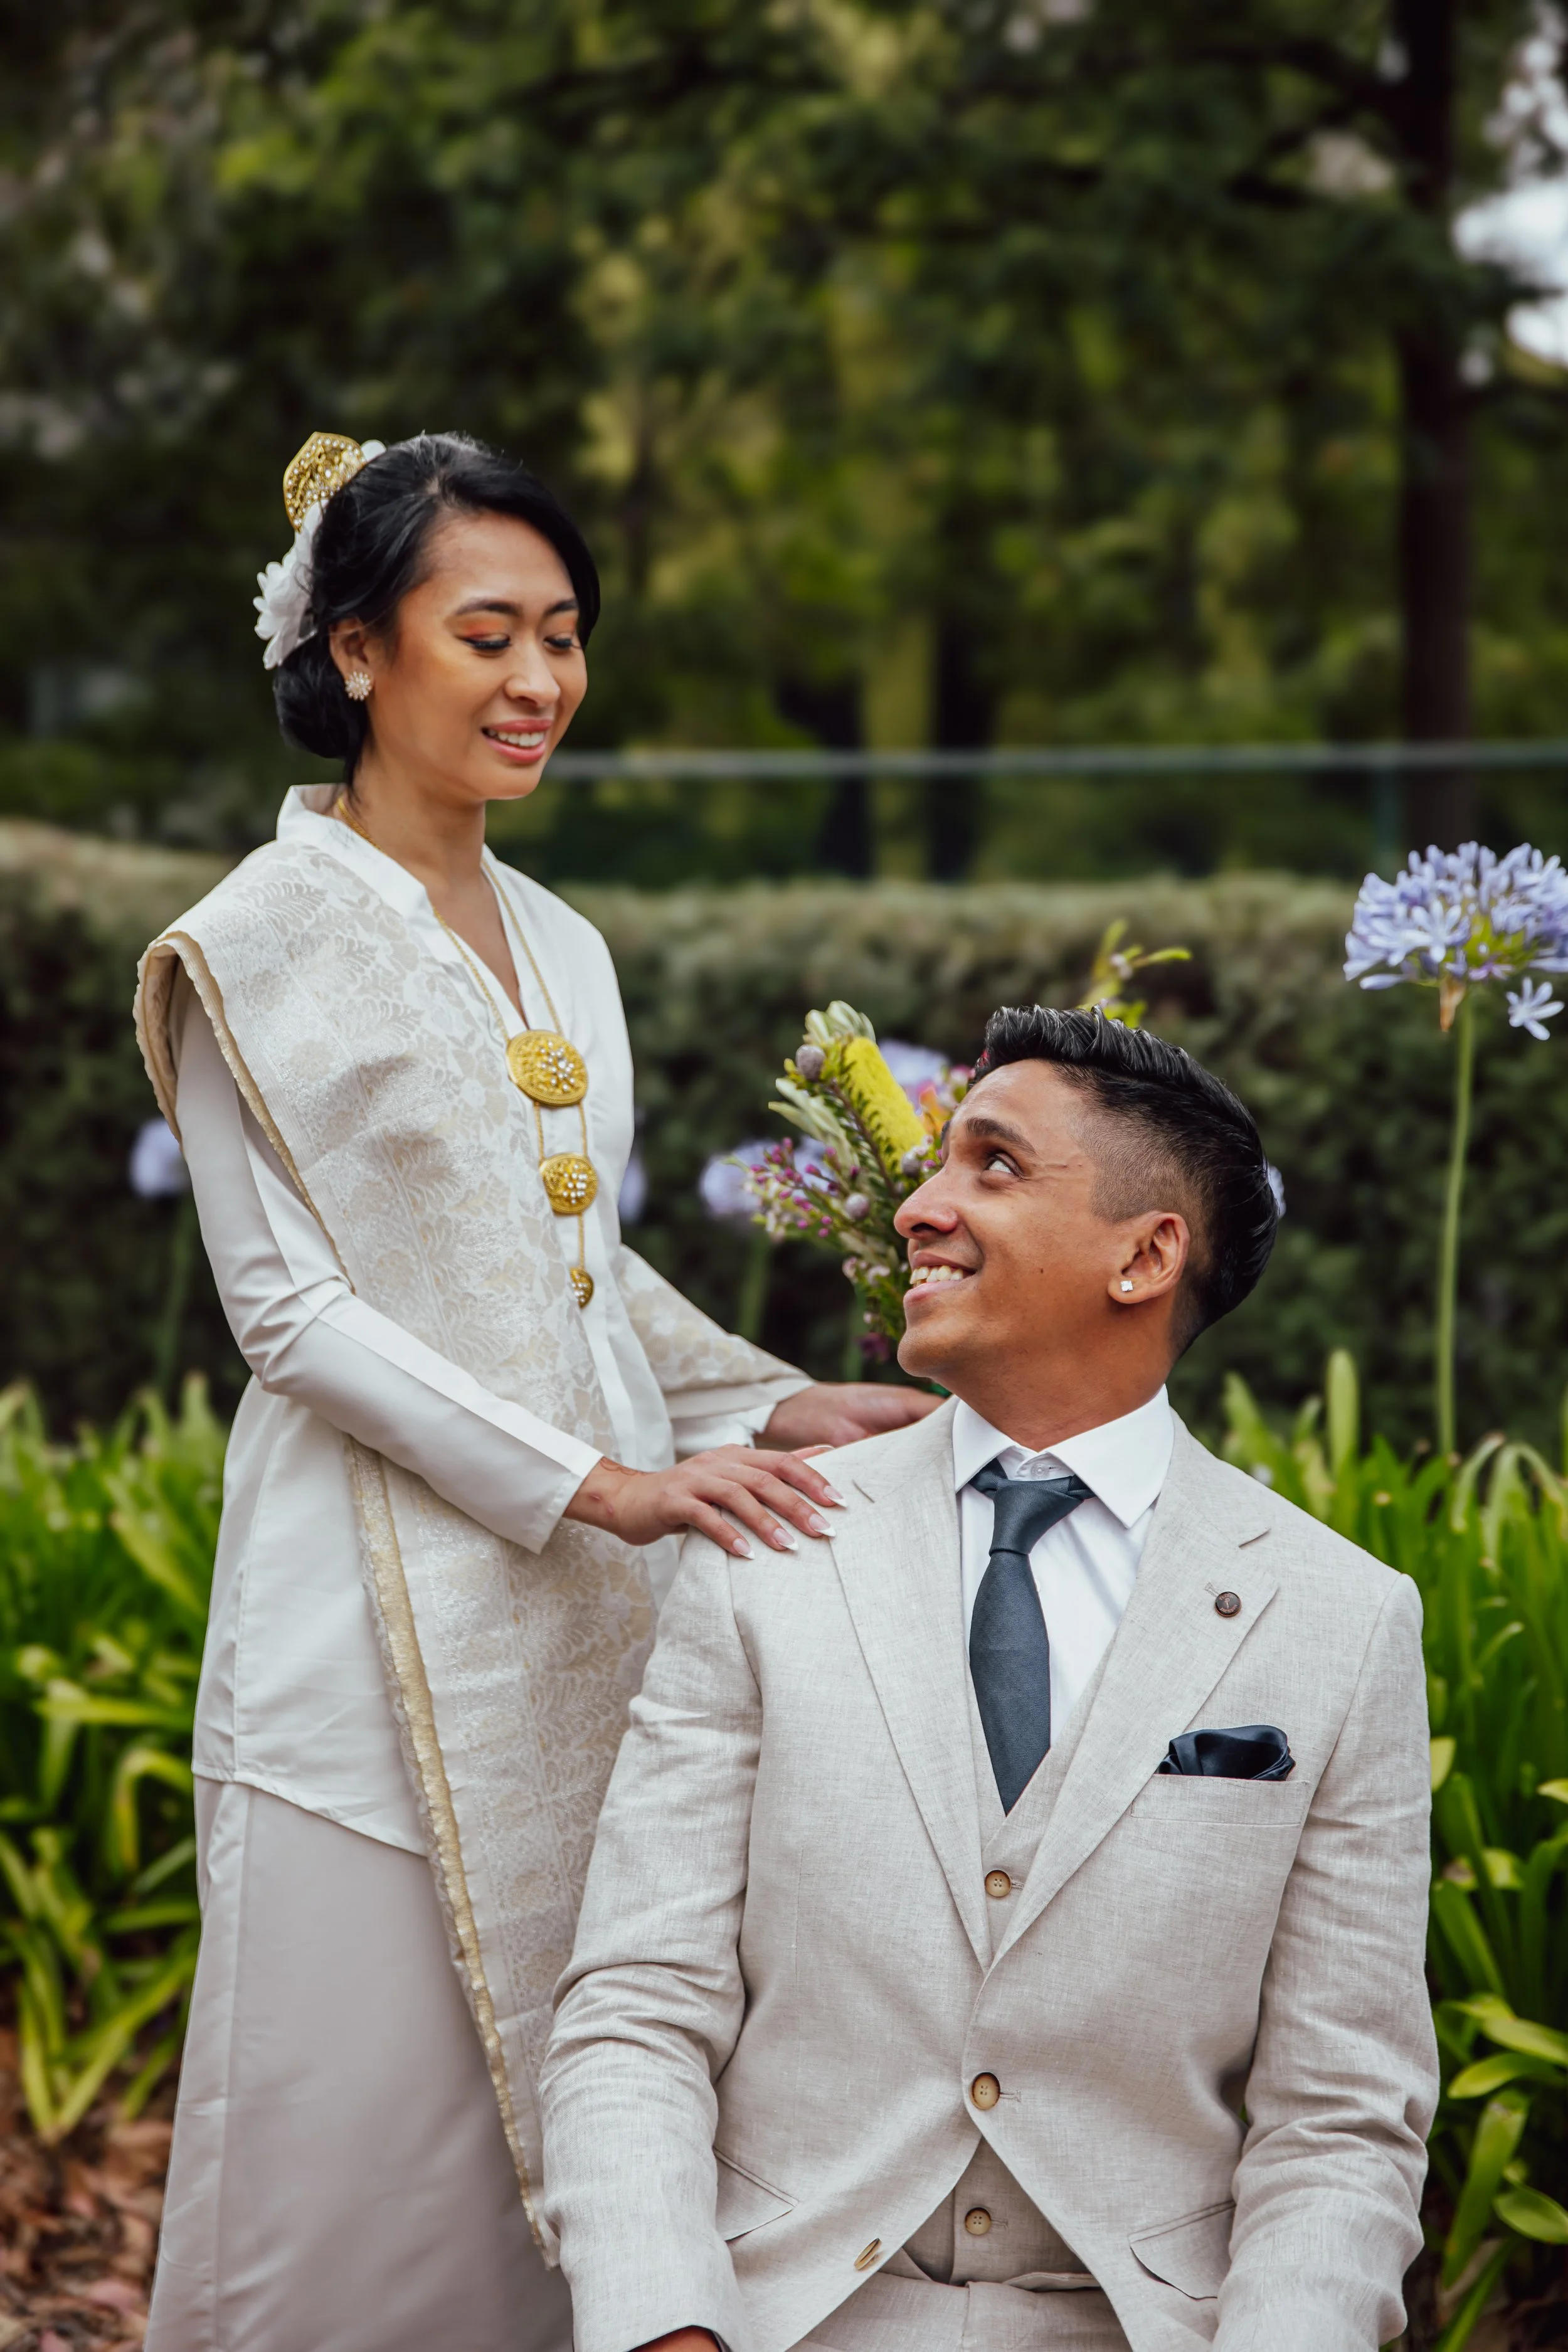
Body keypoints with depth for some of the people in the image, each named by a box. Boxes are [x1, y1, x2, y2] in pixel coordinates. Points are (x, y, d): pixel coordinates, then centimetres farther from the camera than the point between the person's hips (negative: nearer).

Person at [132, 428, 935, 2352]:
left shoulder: (561, 949, 14)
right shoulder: (262, 947, -6)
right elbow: (294, 1311, -11)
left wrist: (775, 1407, 3)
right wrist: (597, 1483, -18)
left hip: (591, 1614, 6)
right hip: (389, 1627, -6)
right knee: (364, 2121, -3)